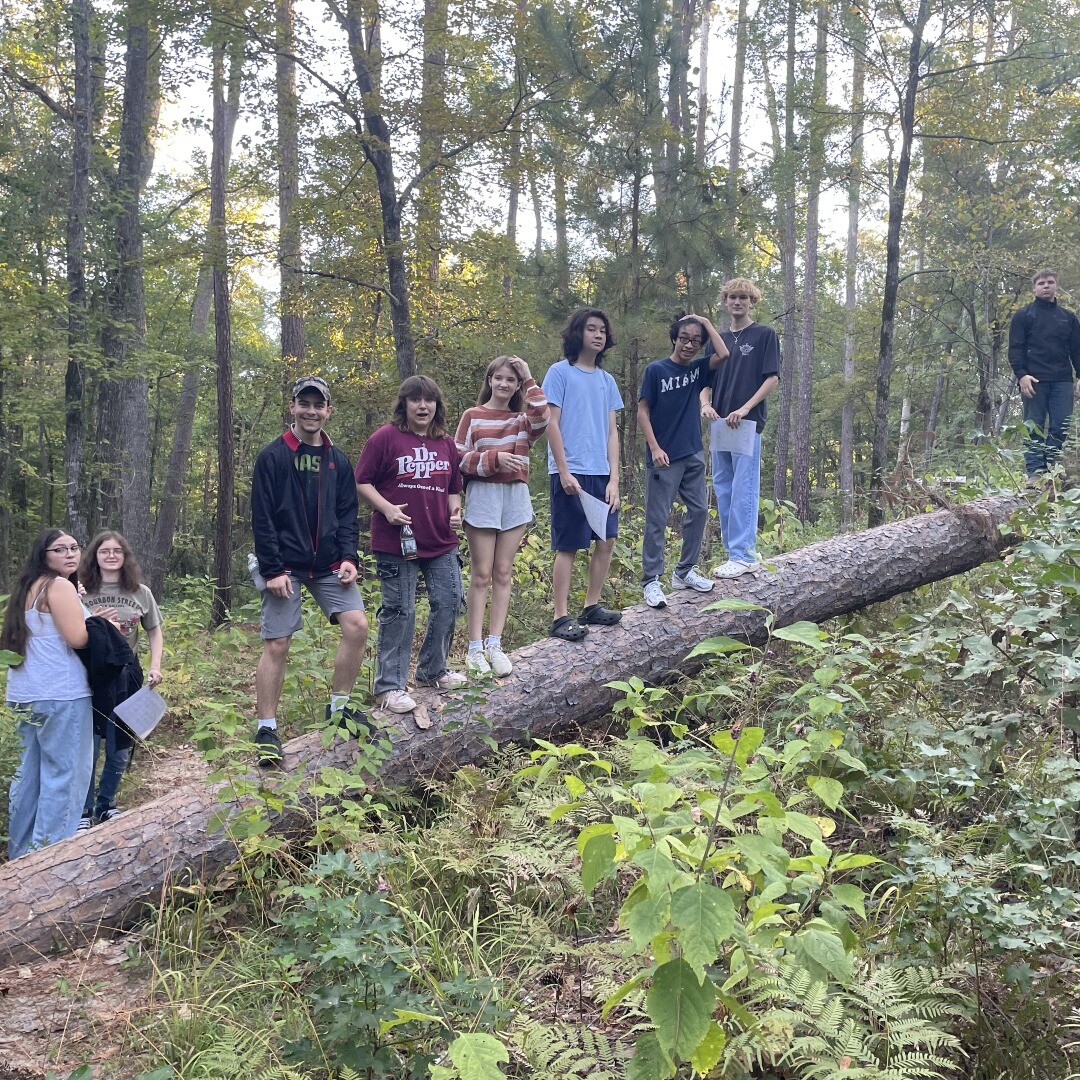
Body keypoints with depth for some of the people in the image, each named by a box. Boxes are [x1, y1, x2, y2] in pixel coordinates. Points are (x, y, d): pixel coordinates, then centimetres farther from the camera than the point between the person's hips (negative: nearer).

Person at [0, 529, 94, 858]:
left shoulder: (29, 587, 18)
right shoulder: (60, 586, -10)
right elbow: (77, 637, -18)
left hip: (27, 693, 10)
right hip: (60, 694, -10)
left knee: (30, 771, 15)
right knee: (65, 773, -4)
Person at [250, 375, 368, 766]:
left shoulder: (338, 461, 11)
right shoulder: (272, 457, -3)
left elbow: (347, 515, 12)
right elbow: (261, 518, -7)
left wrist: (349, 557, -3)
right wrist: (272, 569, -14)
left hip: (328, 565, 4)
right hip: (285, 566, -4)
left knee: (356, 625, -8)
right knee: (277, 644, -4)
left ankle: (339, 707, 11)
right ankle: (267, 731, 6)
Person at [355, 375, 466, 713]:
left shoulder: (446, 444, 12)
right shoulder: (385, 438, -5)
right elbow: (362, 482, -5)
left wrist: (456, 511, 4)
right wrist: (387, 508, -17)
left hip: (441, 542, 6)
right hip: (396, 542, -6)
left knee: (449, 602, 8)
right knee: (399, 612, -1)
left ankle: (433, 670, 29)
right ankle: (390, 685, 8)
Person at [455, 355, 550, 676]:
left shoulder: (522, 419, 11)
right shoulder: (472, 416, 5)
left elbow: (542, 419, -13)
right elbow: (459, 458, -3)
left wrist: (528, 379, -7)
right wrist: (495, 459, -16)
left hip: (516, 496, 3)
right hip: (483, 495, -3)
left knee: (503, 574, 5)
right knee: (481, 574, -2)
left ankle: (494, 644, 9)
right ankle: (475, 647, 2)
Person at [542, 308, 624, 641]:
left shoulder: (607, 380, 14)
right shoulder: (560, 372, -3)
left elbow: (612, 432, 13)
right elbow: (551, 424, -7)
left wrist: (614, 479, 4)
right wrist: (565, 472, -13)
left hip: (602, 474, 6)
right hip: (571, 473, -6)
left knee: (607, 540, 8)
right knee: (568, 546, -5)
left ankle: (591, 607, 21)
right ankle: (561, 618, 0)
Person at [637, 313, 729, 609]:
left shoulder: (697, 368, 9)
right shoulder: (656, 370, -5)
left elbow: (723, 354, -7)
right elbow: (643, 412, -6)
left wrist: (706, 322, 0)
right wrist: (655, 448, -15)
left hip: (693, 455, 6)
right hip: (664, 457, -6)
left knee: (699, 511, 8)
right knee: (657, 519, -3)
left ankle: (684, 572, 20)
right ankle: (651, 580, 1)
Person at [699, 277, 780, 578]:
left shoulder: (765, 335, 1)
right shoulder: (719, 339, 18)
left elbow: (772, 379, -6)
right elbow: (706, 381, 18)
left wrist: (744, 409, -15)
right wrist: (705, 404, -4)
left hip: (748, 425, -7)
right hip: (720, 425, 7)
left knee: (743, 490, -9)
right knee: (723, 490, 7)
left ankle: (743, 556, -8)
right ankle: (736, 551, 14)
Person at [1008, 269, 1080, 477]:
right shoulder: (1024, 315, 5)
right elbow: (1015, 348, -2)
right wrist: (1021, 374, -14)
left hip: (1062, 381, 3)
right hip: (1034, 380, -3)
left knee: (1061, 427, -3)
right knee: (1034, 428, -3)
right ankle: (1035, 472, -2)